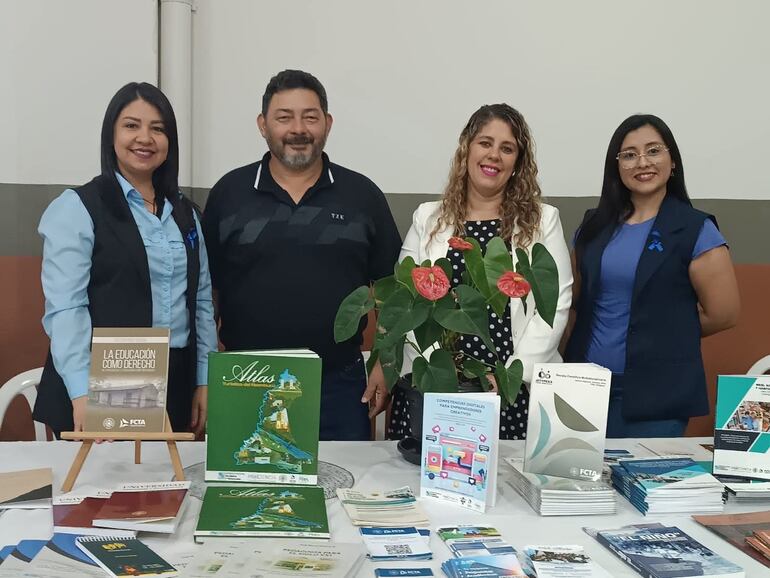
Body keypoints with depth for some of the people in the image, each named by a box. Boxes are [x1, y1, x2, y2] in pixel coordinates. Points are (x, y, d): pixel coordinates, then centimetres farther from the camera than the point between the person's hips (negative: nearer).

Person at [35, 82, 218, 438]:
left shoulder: (184, 213, 12)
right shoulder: (76, 208, -5)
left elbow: (201, 300, 13)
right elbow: (65, 307, -14)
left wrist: (204, 380, 7)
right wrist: (83, 394, -23)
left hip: (175, 385, 5)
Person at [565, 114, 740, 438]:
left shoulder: (696, 230, -6)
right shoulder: (594, 225, 8)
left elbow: (722, 314, -5)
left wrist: (660, 334, 5)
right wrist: (604, 335, 4)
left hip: (656, 393, -4)